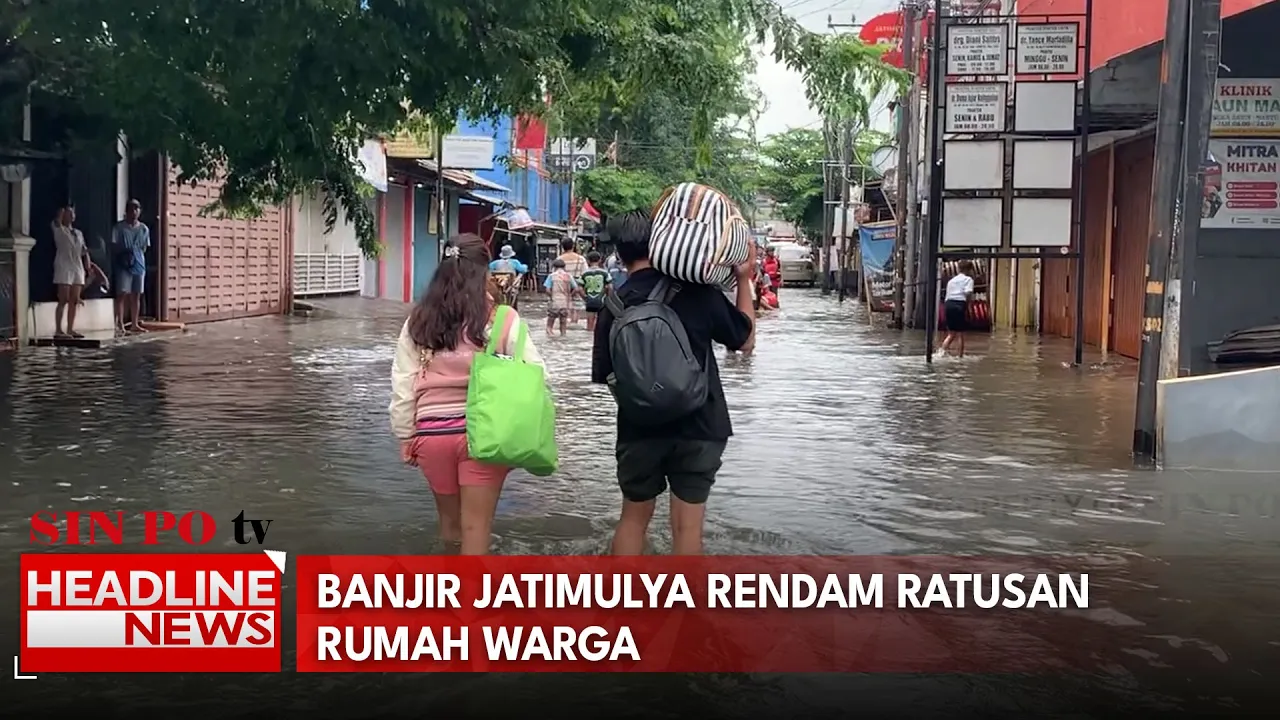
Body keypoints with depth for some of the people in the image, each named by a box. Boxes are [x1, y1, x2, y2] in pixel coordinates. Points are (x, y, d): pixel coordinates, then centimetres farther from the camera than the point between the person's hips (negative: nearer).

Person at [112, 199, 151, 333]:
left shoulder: (143, 228, 8)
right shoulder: (119, 227, -4)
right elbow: (114, 246, -4)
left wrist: (137, 250, -1)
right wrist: (124, 250, -14)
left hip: (139, 264, 4)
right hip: (123, 264, -4)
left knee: (136, 295, 8)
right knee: (122, 293, -9)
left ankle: (135, 324, 14)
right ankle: (120, 323, -9)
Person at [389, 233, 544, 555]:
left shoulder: (419, 321, 0)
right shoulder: (502, 320, -8)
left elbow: (402, 386, 3)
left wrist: (406, 437, 12)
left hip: (432, 433, 3)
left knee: (450, 519, 22)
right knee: (475, 525, 6)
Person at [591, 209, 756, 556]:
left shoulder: (614, 306, -5)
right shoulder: (696, 290, -9)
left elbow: (605, 374, 1)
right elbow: (745, 340, 2)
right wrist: (745, 280, 8)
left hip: (640, 429, 2)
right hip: (698, 427, -1)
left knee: (634, 516, 18)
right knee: (687, 524, 6)